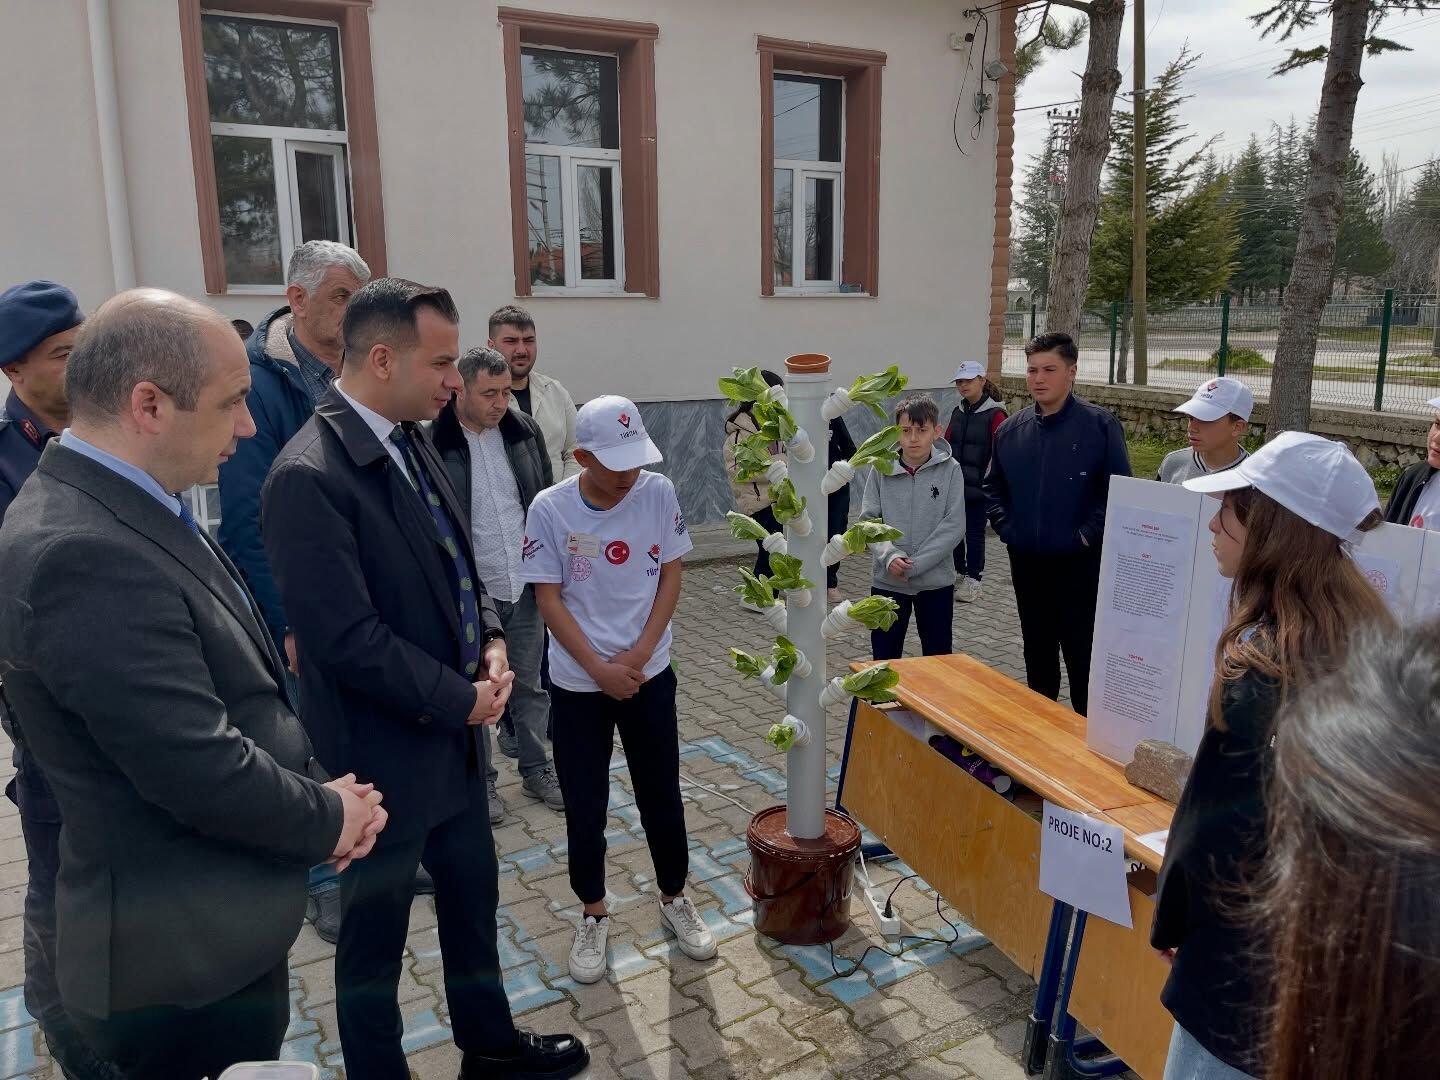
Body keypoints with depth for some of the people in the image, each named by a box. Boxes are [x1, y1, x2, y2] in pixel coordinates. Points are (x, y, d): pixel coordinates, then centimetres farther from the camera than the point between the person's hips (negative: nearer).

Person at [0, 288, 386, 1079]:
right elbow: (205, 771, -29)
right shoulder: (83, 554, -29)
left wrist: (322, 788, -3)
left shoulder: (114, 510, 4)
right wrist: (329, 818, -11)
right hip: (185, 950, -9)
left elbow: (244, 696, 8)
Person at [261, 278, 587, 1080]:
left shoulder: (414, 441, 3)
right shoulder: (308, 477, -25)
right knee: (375, 932, 14)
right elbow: (346, 637, -26)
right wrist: (459, 699, -16)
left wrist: (491, 641, -3)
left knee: (473, 893, 24)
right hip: (382, 752, -8)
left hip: (453, 731, 9)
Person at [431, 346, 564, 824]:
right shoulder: (434, 443, -14)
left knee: (531, 684, 17)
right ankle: (482, 780, 28)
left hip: (527, 587, 4)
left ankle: (536, 769, 33)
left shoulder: (524, 431, 1)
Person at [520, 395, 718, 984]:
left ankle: (674, 900, 34)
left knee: (662, 795, 13)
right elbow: (549, 599, -9)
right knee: (584, 807, 9)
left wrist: (638, 655, -10)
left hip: (649, 675, 1)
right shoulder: (550, 509, -13)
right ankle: (593, 915, 30)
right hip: (578, 684, -1)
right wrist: (599, 669, -13)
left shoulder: (659, 493, -9)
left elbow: (671, 575, -2)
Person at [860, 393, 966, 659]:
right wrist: (890, 556, -20)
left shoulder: (950, 470, -7)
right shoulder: (881, 469, -4)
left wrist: (914, 564, -17)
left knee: (939, 658, 12)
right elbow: (868, 520, -4)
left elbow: (954, 525, -11)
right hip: (887, 581, 1)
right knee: (884, 658, 11)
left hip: (936, 581, -1)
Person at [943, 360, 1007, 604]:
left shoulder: (995, 414, -8)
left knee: (974, 533, 2)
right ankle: (959, 572, 26)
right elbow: (947, 445, 14)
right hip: (954, 484, 6)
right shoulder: (958, 412, 11)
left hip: (978, 487, -6)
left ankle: (973, 580, 12)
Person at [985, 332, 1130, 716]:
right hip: (1026, 563, 5)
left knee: (1083, 657, 2)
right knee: (1037, 655, 18)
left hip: (1080, 565, -5)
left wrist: (1088, 534, -13)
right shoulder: (1011, 429, 5)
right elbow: (993, 487, 15)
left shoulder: (1100, 425, -9)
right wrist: (1006, 527, 2)